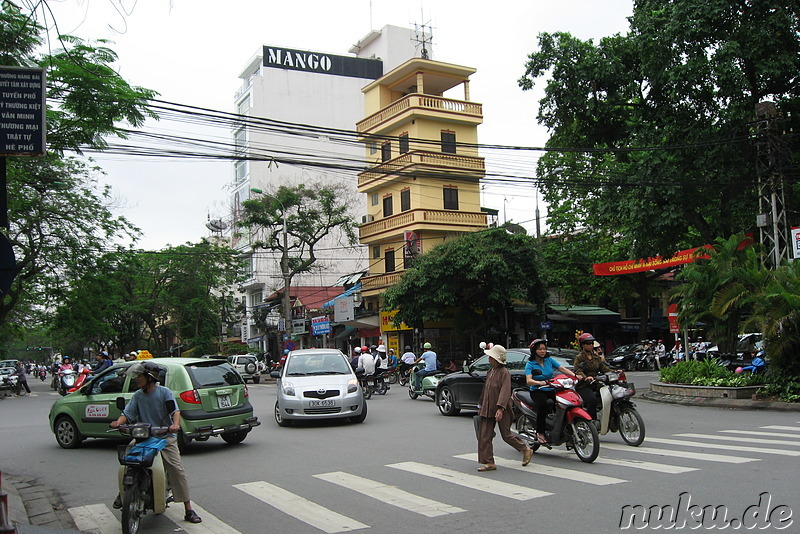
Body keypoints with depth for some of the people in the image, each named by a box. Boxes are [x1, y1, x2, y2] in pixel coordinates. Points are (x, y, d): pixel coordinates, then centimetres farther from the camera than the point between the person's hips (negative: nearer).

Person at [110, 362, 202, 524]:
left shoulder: (164, 392, -2)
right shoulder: (137, 395, 10)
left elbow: (175, 411, -12)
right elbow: (127, 413, 3)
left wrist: (176, 425, -32)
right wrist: (118, 422, -19)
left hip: (166, 437, -3)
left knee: (177, 470, -11)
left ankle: (188, 510, -6)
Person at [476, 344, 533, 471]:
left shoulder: (504, 372, -13)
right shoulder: (490, 372, 12)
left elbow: (505, 392, -22)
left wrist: (500, 408, -31)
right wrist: (481, 406, 23)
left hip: (501, 411, -8)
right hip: (488, 410, 8)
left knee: (506, 435, 3)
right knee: (484, 436, 1)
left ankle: (526, 450, 26)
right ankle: (489, 463, 7)